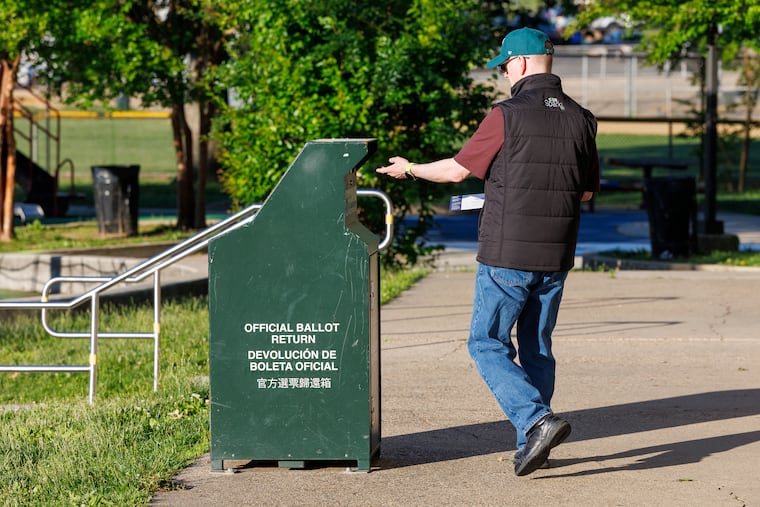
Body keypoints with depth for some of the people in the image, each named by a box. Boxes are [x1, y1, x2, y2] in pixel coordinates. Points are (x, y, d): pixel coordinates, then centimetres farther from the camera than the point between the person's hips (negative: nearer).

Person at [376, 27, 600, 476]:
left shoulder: (508, 115, -12)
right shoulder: (581, 119, 4)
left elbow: (458, 170, -3)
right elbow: (587, 190, 13)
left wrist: (410, 169, 14)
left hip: (508, 254, -6)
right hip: (556, 257, 6)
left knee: (487, 343, 3)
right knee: (537, 347, 15)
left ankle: (536, 421, -14)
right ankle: (532, 446, 16)